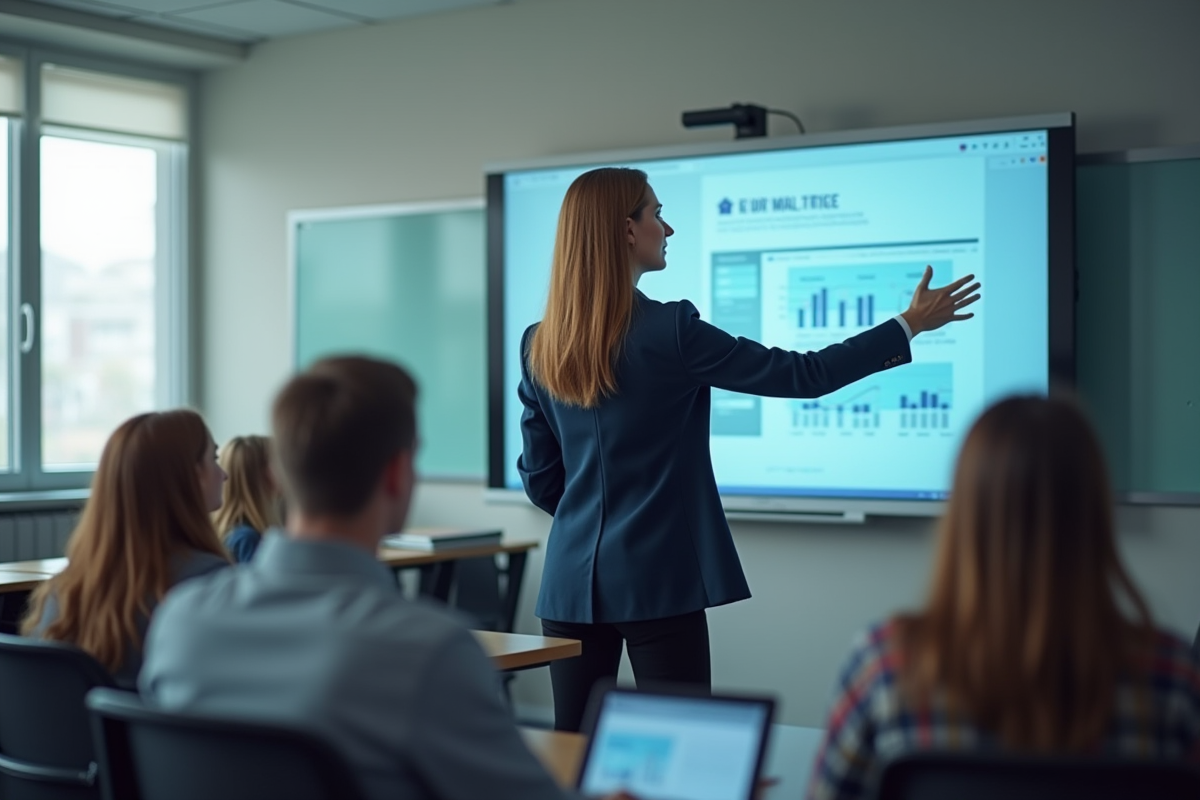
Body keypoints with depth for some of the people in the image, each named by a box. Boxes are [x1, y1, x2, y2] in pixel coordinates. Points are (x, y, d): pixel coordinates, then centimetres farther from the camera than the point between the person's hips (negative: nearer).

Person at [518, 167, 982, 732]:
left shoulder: (538, 346, 3)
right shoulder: (669, 332, -13)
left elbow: (539, 477, 10)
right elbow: (800, 375, -7)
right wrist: (909, 325, 3)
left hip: (572, 579, 6)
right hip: (657, 579, -6)